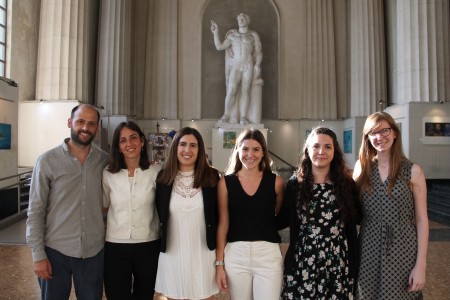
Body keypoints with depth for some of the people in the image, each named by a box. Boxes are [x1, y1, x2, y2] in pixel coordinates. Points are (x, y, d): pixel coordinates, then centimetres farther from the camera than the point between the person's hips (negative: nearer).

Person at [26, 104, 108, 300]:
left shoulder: (105, 160, -2)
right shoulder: (47, 160, -8)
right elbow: (35, 212, -6)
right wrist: (38, 255, -7)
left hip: (94, 251, 2)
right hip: (55, 251, -2)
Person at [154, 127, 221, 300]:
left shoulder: (212, 177, -5)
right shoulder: (163, 178, -3)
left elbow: (220, 216, 1)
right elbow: (158, 216, 6)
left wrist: (219, 251, 1)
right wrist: (160, 245, 6)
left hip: (204, 254, 0)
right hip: (172, 254, 1)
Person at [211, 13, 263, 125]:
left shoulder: (253, 35, 9)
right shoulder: (232, 35, 13)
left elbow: (259, 51, 5)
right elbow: (219, 46, 8)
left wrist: (257, 65, -9)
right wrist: (215, 32, -2)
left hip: (248, 66, -1)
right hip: (235, 66, 1)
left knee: (246, 91, -6)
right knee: (232, 90, -16)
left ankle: (243, 117, -3)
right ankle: (227, 114, -7)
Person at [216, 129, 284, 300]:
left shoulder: (276, 182, -2)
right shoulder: (225, 182, -2)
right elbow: (223, 224, 1)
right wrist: (219, 263, 1)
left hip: (268, 253, 0)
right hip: (235, 254, 1)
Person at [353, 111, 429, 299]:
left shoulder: (413, 171, -4)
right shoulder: (362, 168, 1)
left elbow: (421, 219, -3)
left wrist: (421, 265, -6)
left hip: (402, 251, -2)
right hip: (368, 252, 2)